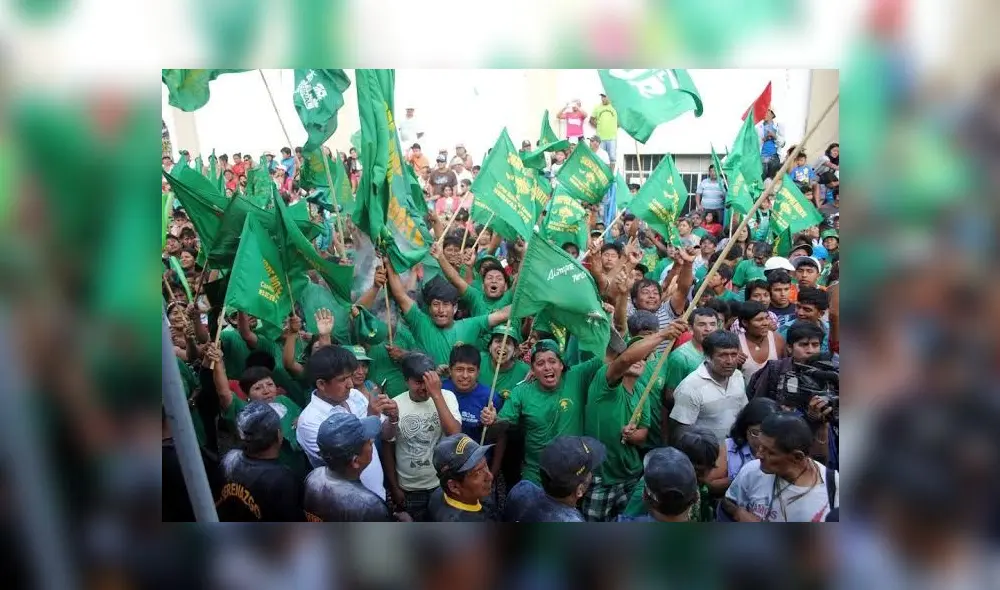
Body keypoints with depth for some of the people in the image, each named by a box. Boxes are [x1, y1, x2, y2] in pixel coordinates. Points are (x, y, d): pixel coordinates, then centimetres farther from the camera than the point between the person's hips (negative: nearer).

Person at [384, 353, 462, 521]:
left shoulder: (447, 397, -12)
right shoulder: (395, 405, -12)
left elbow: (455, 434, -27)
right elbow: (388, 450, -1)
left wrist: (437, 395, -28)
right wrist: (394, 488, 2)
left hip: (442, 485, 0)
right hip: (408, 490, 0)